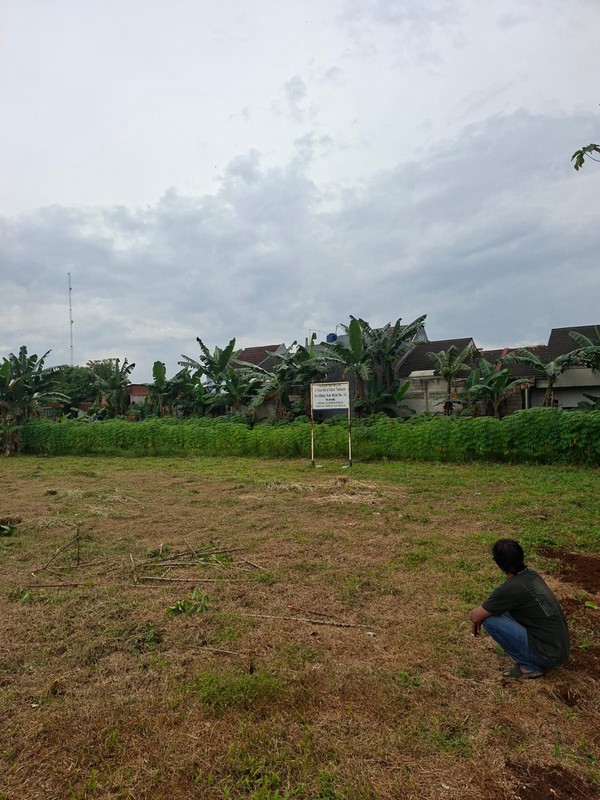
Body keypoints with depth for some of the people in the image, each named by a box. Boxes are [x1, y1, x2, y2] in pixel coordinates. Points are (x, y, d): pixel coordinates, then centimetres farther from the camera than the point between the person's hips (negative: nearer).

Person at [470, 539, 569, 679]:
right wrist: (485, 610, 26)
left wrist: (478, 621, 11)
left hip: (548, 654, -8)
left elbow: (475, 616, -11)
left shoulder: (511, 588, -22)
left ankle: (529, 666, 1)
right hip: (560, 648, 8)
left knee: (490, 620, -13)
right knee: (501, 608, 14)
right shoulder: (531, 575, 4)